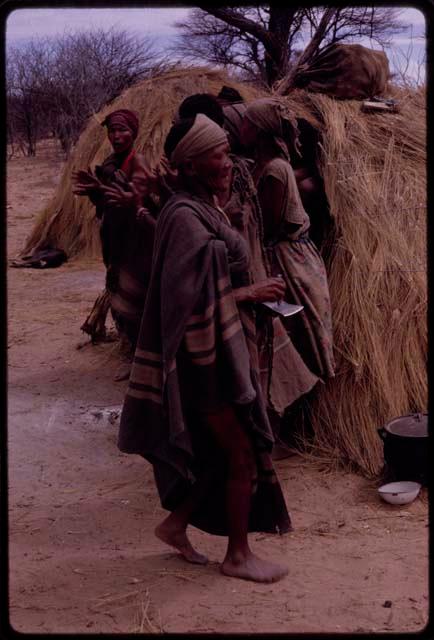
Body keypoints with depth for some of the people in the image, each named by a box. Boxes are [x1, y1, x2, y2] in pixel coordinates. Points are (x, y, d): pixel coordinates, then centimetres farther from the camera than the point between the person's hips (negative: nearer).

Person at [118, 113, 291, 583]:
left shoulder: (204, 207, 9)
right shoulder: (184, 217, -20)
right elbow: (188, 297, -23)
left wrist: (251, 290, 7)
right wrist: (248, 293, -15)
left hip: (224, 349, 9)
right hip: (205, 355, -9)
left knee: (228, 450, 18)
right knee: (242, 455, 3)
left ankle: (176, 523, 33)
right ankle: (238, 555, 21)